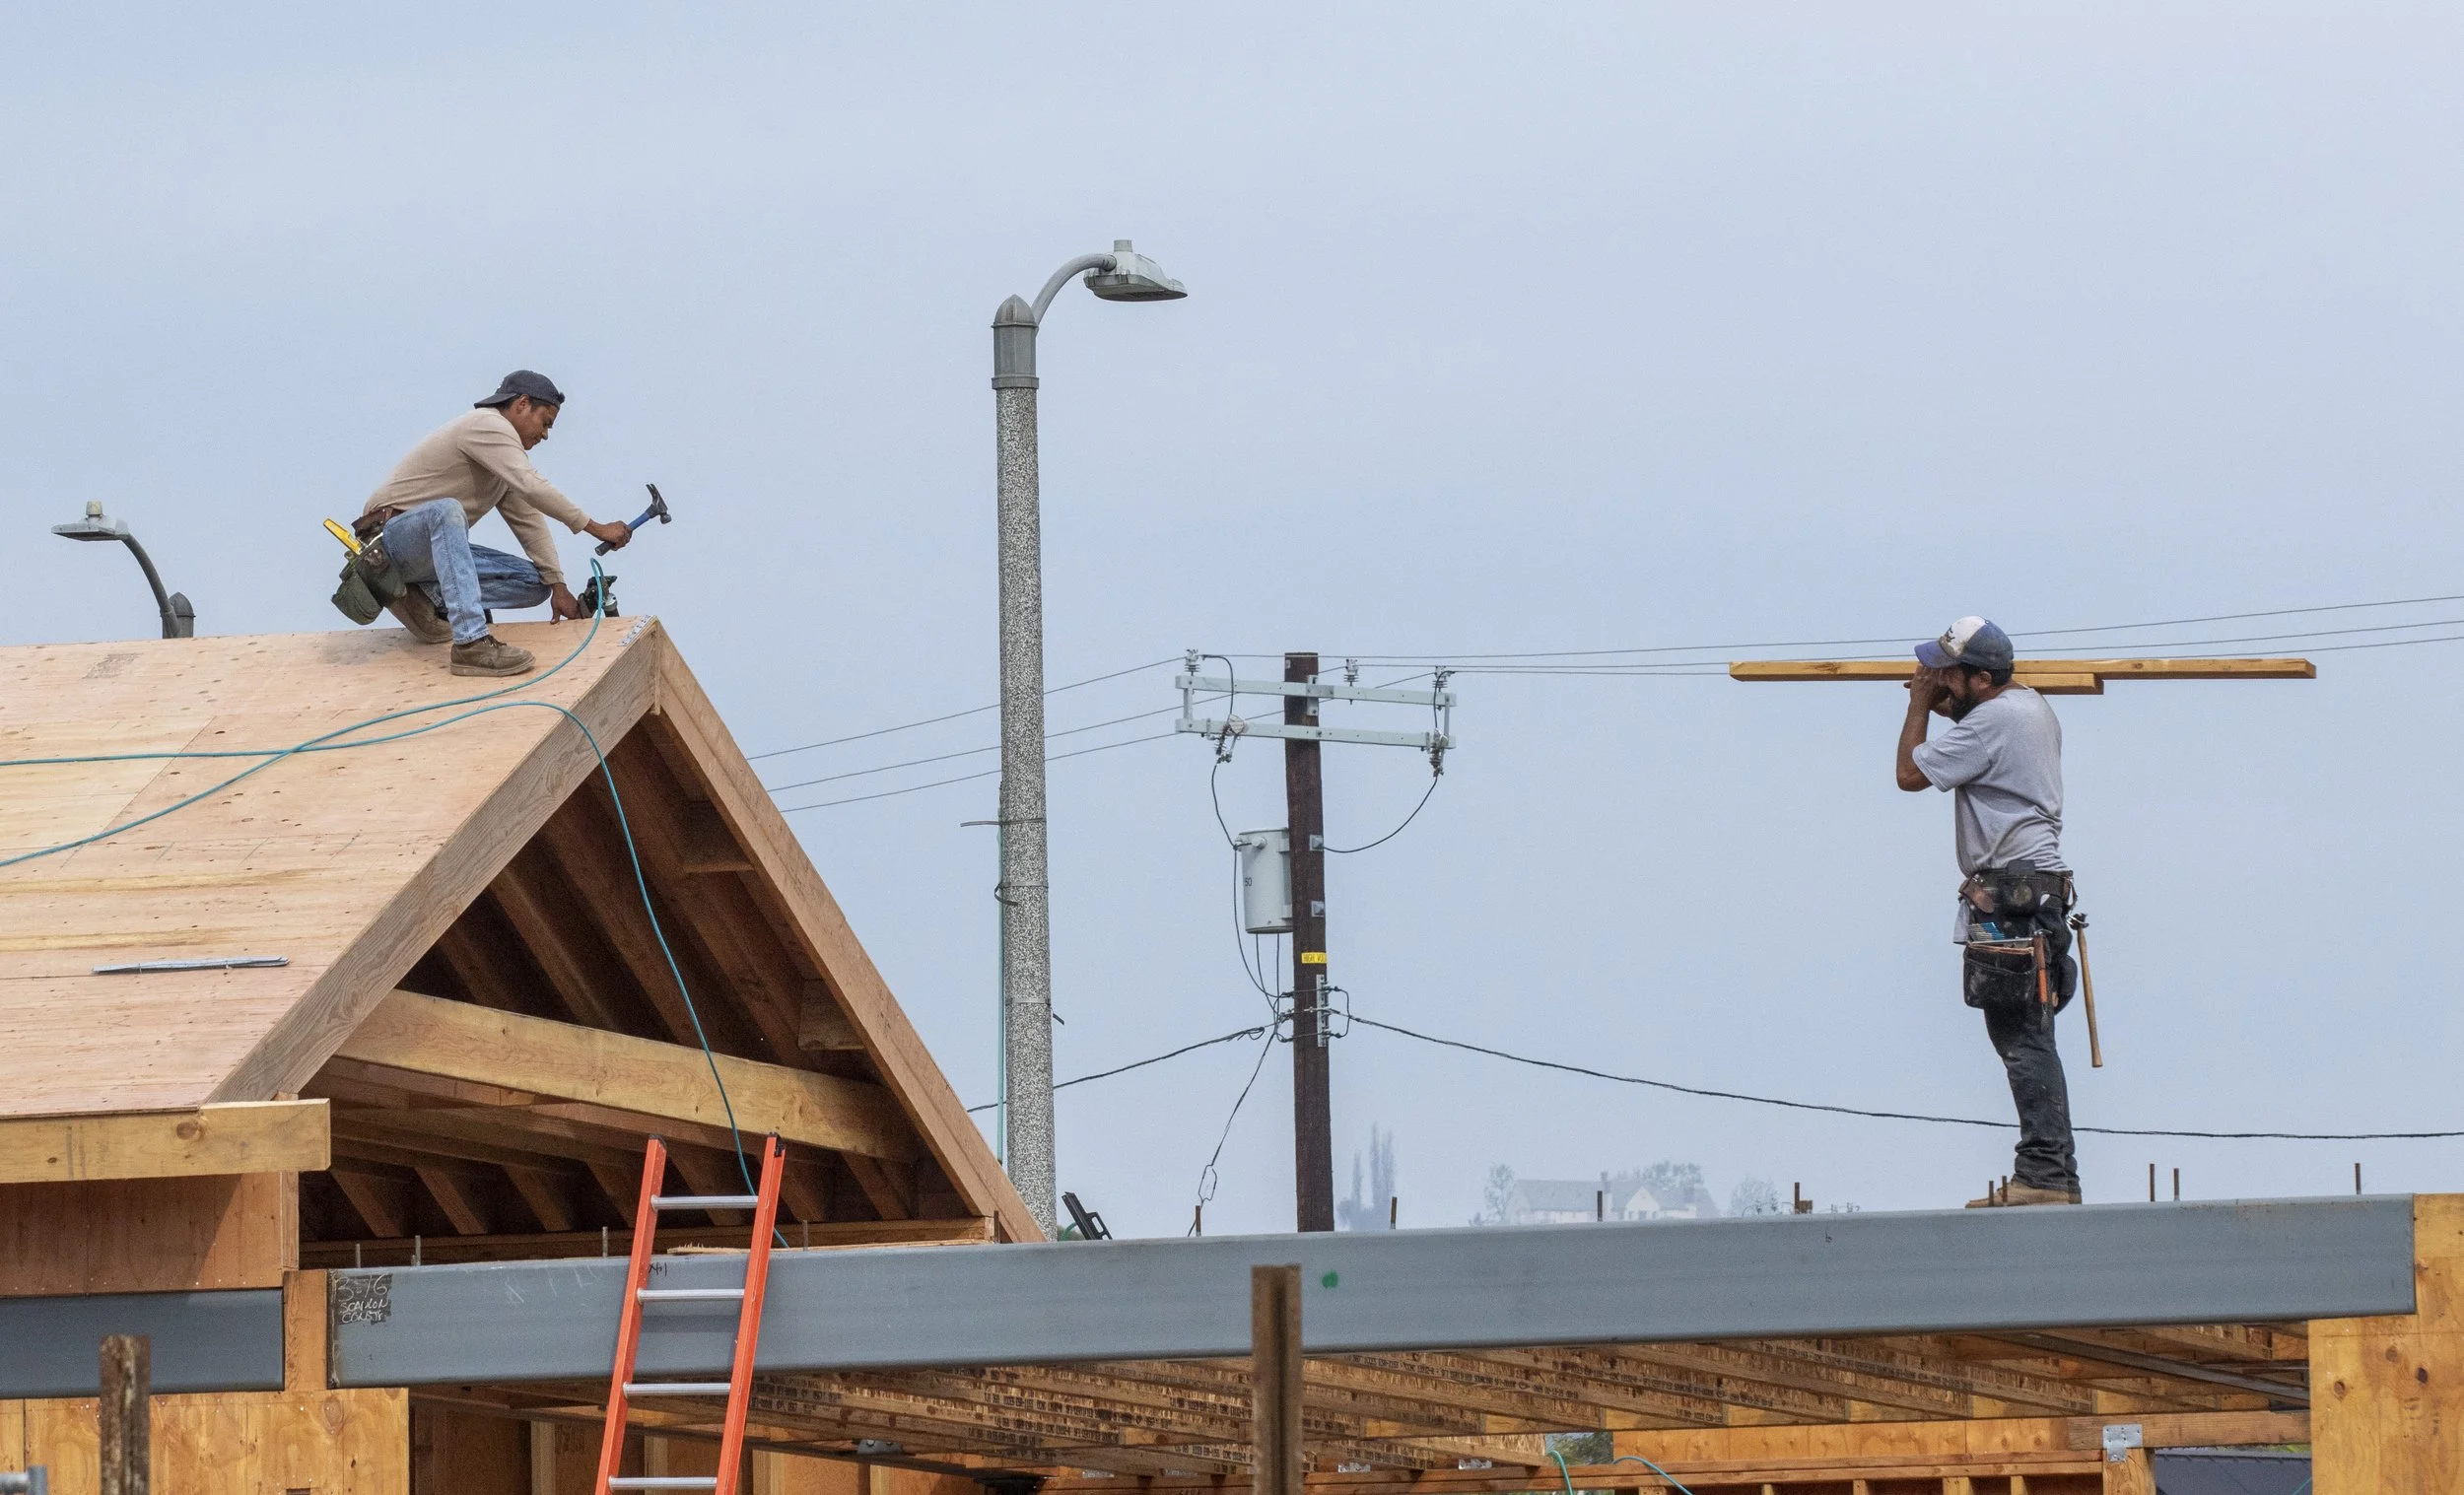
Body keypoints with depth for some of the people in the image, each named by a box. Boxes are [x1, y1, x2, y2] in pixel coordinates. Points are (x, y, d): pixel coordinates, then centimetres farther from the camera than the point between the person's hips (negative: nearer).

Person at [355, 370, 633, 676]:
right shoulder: (488, 426, -15)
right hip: (393, 532, -9)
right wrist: (597, 529, -22)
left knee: (534, 583, -3)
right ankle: (471, 644, -50)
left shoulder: (506, 448, 16)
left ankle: (427, 599, -5)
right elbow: (533, 489, -26)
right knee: (446, 510, -43)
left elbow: (528, 519, 10)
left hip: (436, 546, 9)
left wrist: (558, 586, 0)